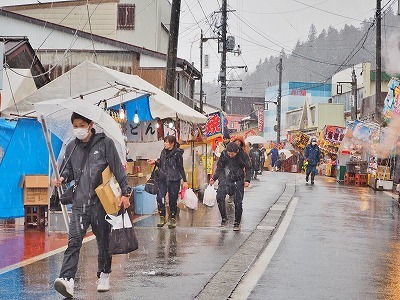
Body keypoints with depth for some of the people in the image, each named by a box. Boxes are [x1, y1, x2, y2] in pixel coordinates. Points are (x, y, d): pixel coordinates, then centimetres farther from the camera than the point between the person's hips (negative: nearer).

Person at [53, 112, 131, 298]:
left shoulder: (105, 143, -2)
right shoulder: (71, 148, 10)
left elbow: (118, 169, -2)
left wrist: (125, 192, -6)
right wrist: (63, 178, 1)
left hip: (101, 201, -2)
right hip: (79, 202, 2)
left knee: (103, 240, 10)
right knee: (74, 241, -11)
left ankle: (104, 275, 28)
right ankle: (67, 279, -22)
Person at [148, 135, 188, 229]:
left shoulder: (177, 153, -5)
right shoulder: (163, 152, 11)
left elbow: (181, 168, -2)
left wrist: (184, 181, -5)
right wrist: (155, 162, 1)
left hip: (174, 180, -5)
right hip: (162, 179, 5)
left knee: (173, 200, 1)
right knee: (160, 198, -8)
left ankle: (173, 219, 15)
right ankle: (162, 218, 4)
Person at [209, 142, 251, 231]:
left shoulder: (243, 156, -12)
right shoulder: (224, 154, -6)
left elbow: (248, 169, -1)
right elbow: (220, 167, 8)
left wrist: (247, 180, -16)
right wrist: (214, 177, -1)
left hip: (238, 181, -1)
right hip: (225, 179, 1)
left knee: (238, 202, -2)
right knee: (219, 197, -19)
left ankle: (237, 223, 13)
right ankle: (223, 218, -5)